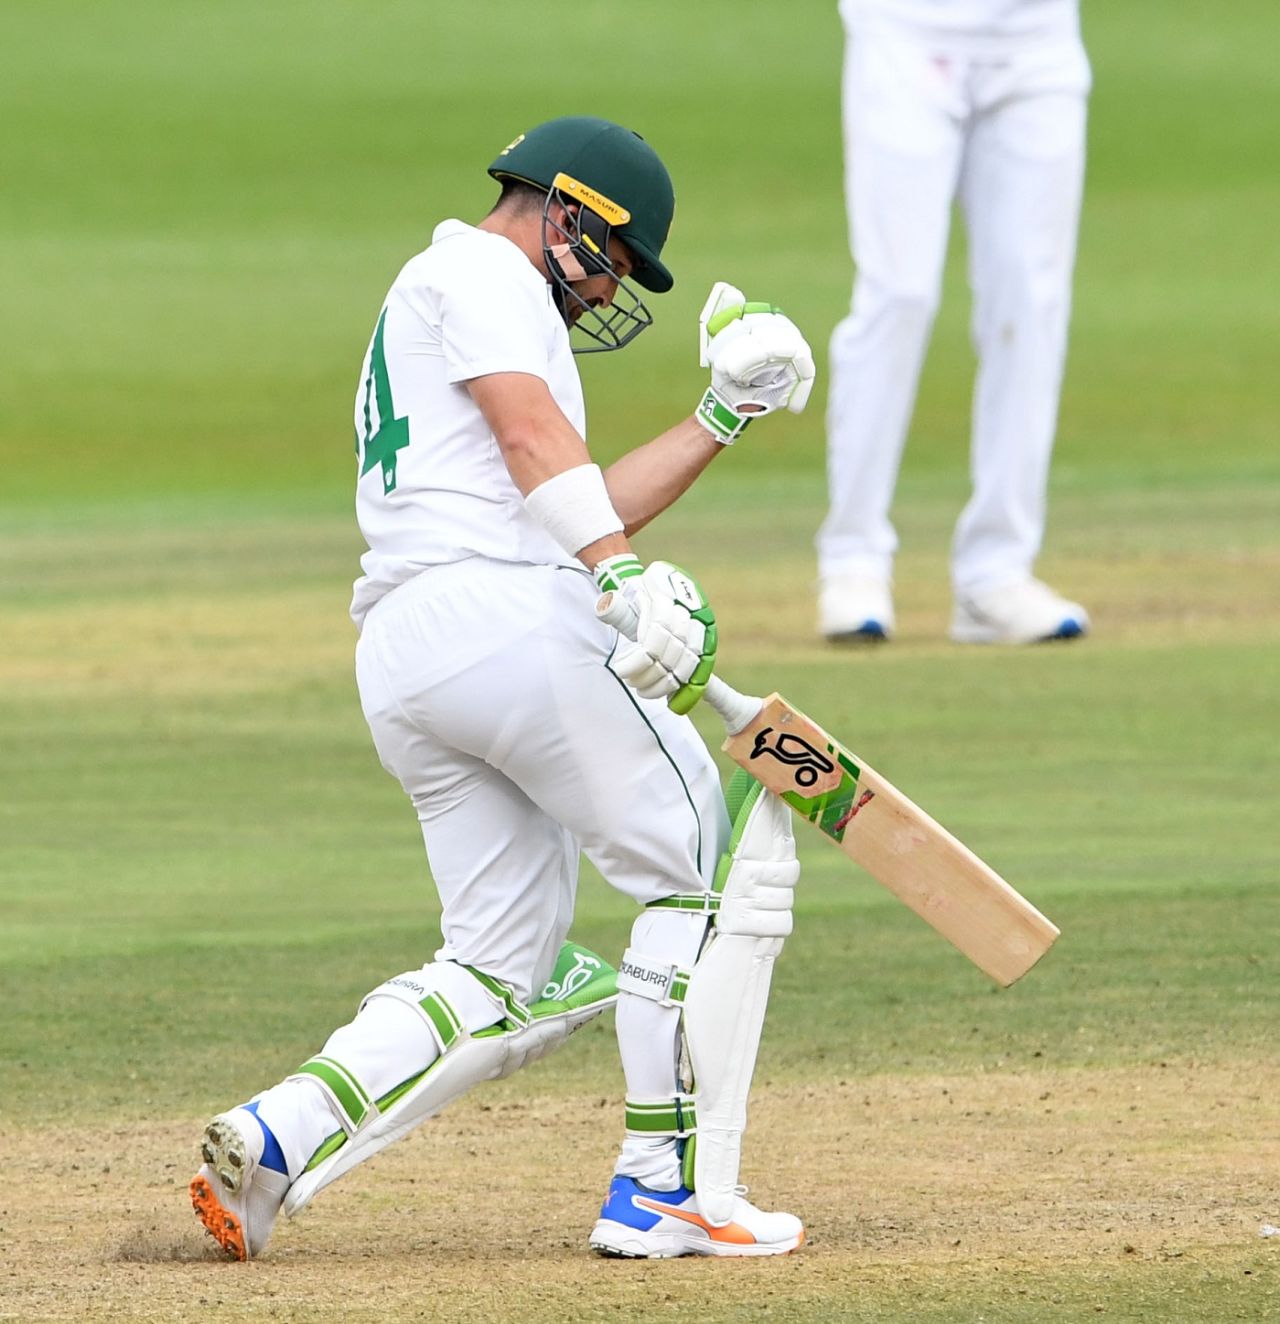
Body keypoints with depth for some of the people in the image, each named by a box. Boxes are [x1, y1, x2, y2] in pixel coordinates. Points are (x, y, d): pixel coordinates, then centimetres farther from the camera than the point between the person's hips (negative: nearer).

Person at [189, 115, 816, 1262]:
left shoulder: (430, 309, 34)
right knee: (719, 860, -2)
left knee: (508, 977, 10)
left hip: (395, 658, 10)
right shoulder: (481, 274, 4)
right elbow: (532, 437, -15)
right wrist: (626, 578, -25)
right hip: (503, 610, -10)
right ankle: (667, 1191, -6)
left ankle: (275, 1144, -7)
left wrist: (724, 414, 29)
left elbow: (581, 509, 31)